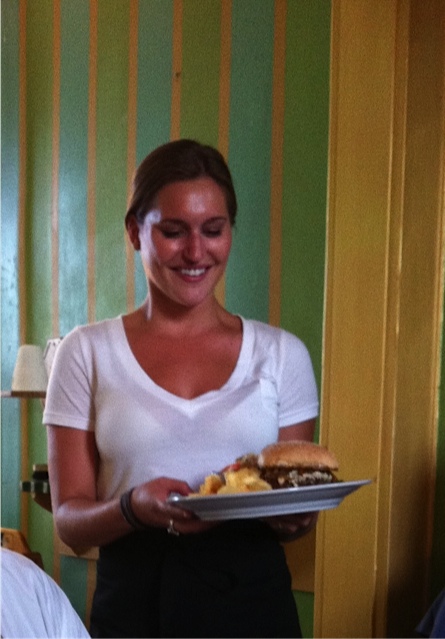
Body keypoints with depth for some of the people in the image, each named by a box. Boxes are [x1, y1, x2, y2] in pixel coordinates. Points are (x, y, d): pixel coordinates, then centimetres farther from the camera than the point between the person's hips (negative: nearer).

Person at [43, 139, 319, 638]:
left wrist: (291, 515, -15)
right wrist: (136, 507, -23)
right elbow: (68, 519, -3)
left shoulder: (282, 353, 2)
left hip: (253, 598, 1)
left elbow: (298, 511, 8)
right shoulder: (87, 353, -1)